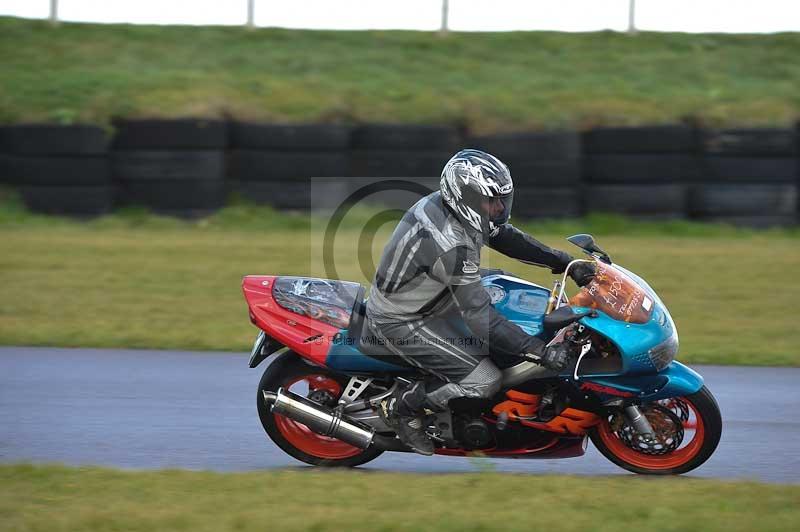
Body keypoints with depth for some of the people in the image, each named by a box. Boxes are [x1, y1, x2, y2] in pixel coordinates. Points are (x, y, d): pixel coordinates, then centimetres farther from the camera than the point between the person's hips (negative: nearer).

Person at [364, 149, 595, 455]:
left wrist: (566, 264, -1)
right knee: (484, 380, -16)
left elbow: (505, 237, 6)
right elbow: (480, 318, -32)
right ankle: (401, 407, 4)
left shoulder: (447, 204, -7)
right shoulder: (451, 245, -35)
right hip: (399, 324, -10)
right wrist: (542, 352, -31)